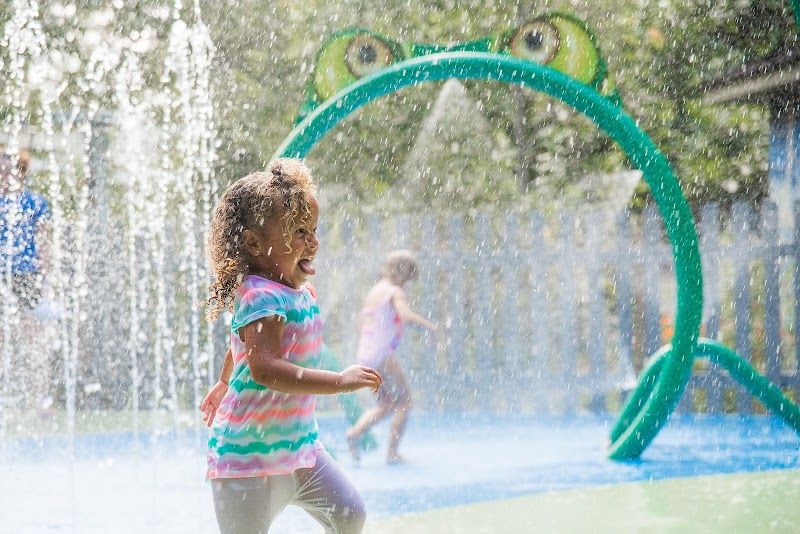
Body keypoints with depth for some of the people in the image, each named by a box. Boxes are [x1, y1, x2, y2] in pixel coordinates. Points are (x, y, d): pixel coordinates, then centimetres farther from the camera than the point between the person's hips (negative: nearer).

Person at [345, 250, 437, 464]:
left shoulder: (374, 290, 16)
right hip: (383, 356, -8)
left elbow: (361, 321, 23)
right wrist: (431, 326, -21)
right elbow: (406, 314, -28)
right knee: (404, 402, 3)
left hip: (364, 355, 9)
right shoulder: (395, 292, -10)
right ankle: (392, 453, 0)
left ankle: (355, 432, -3)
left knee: (386, 405, 18)